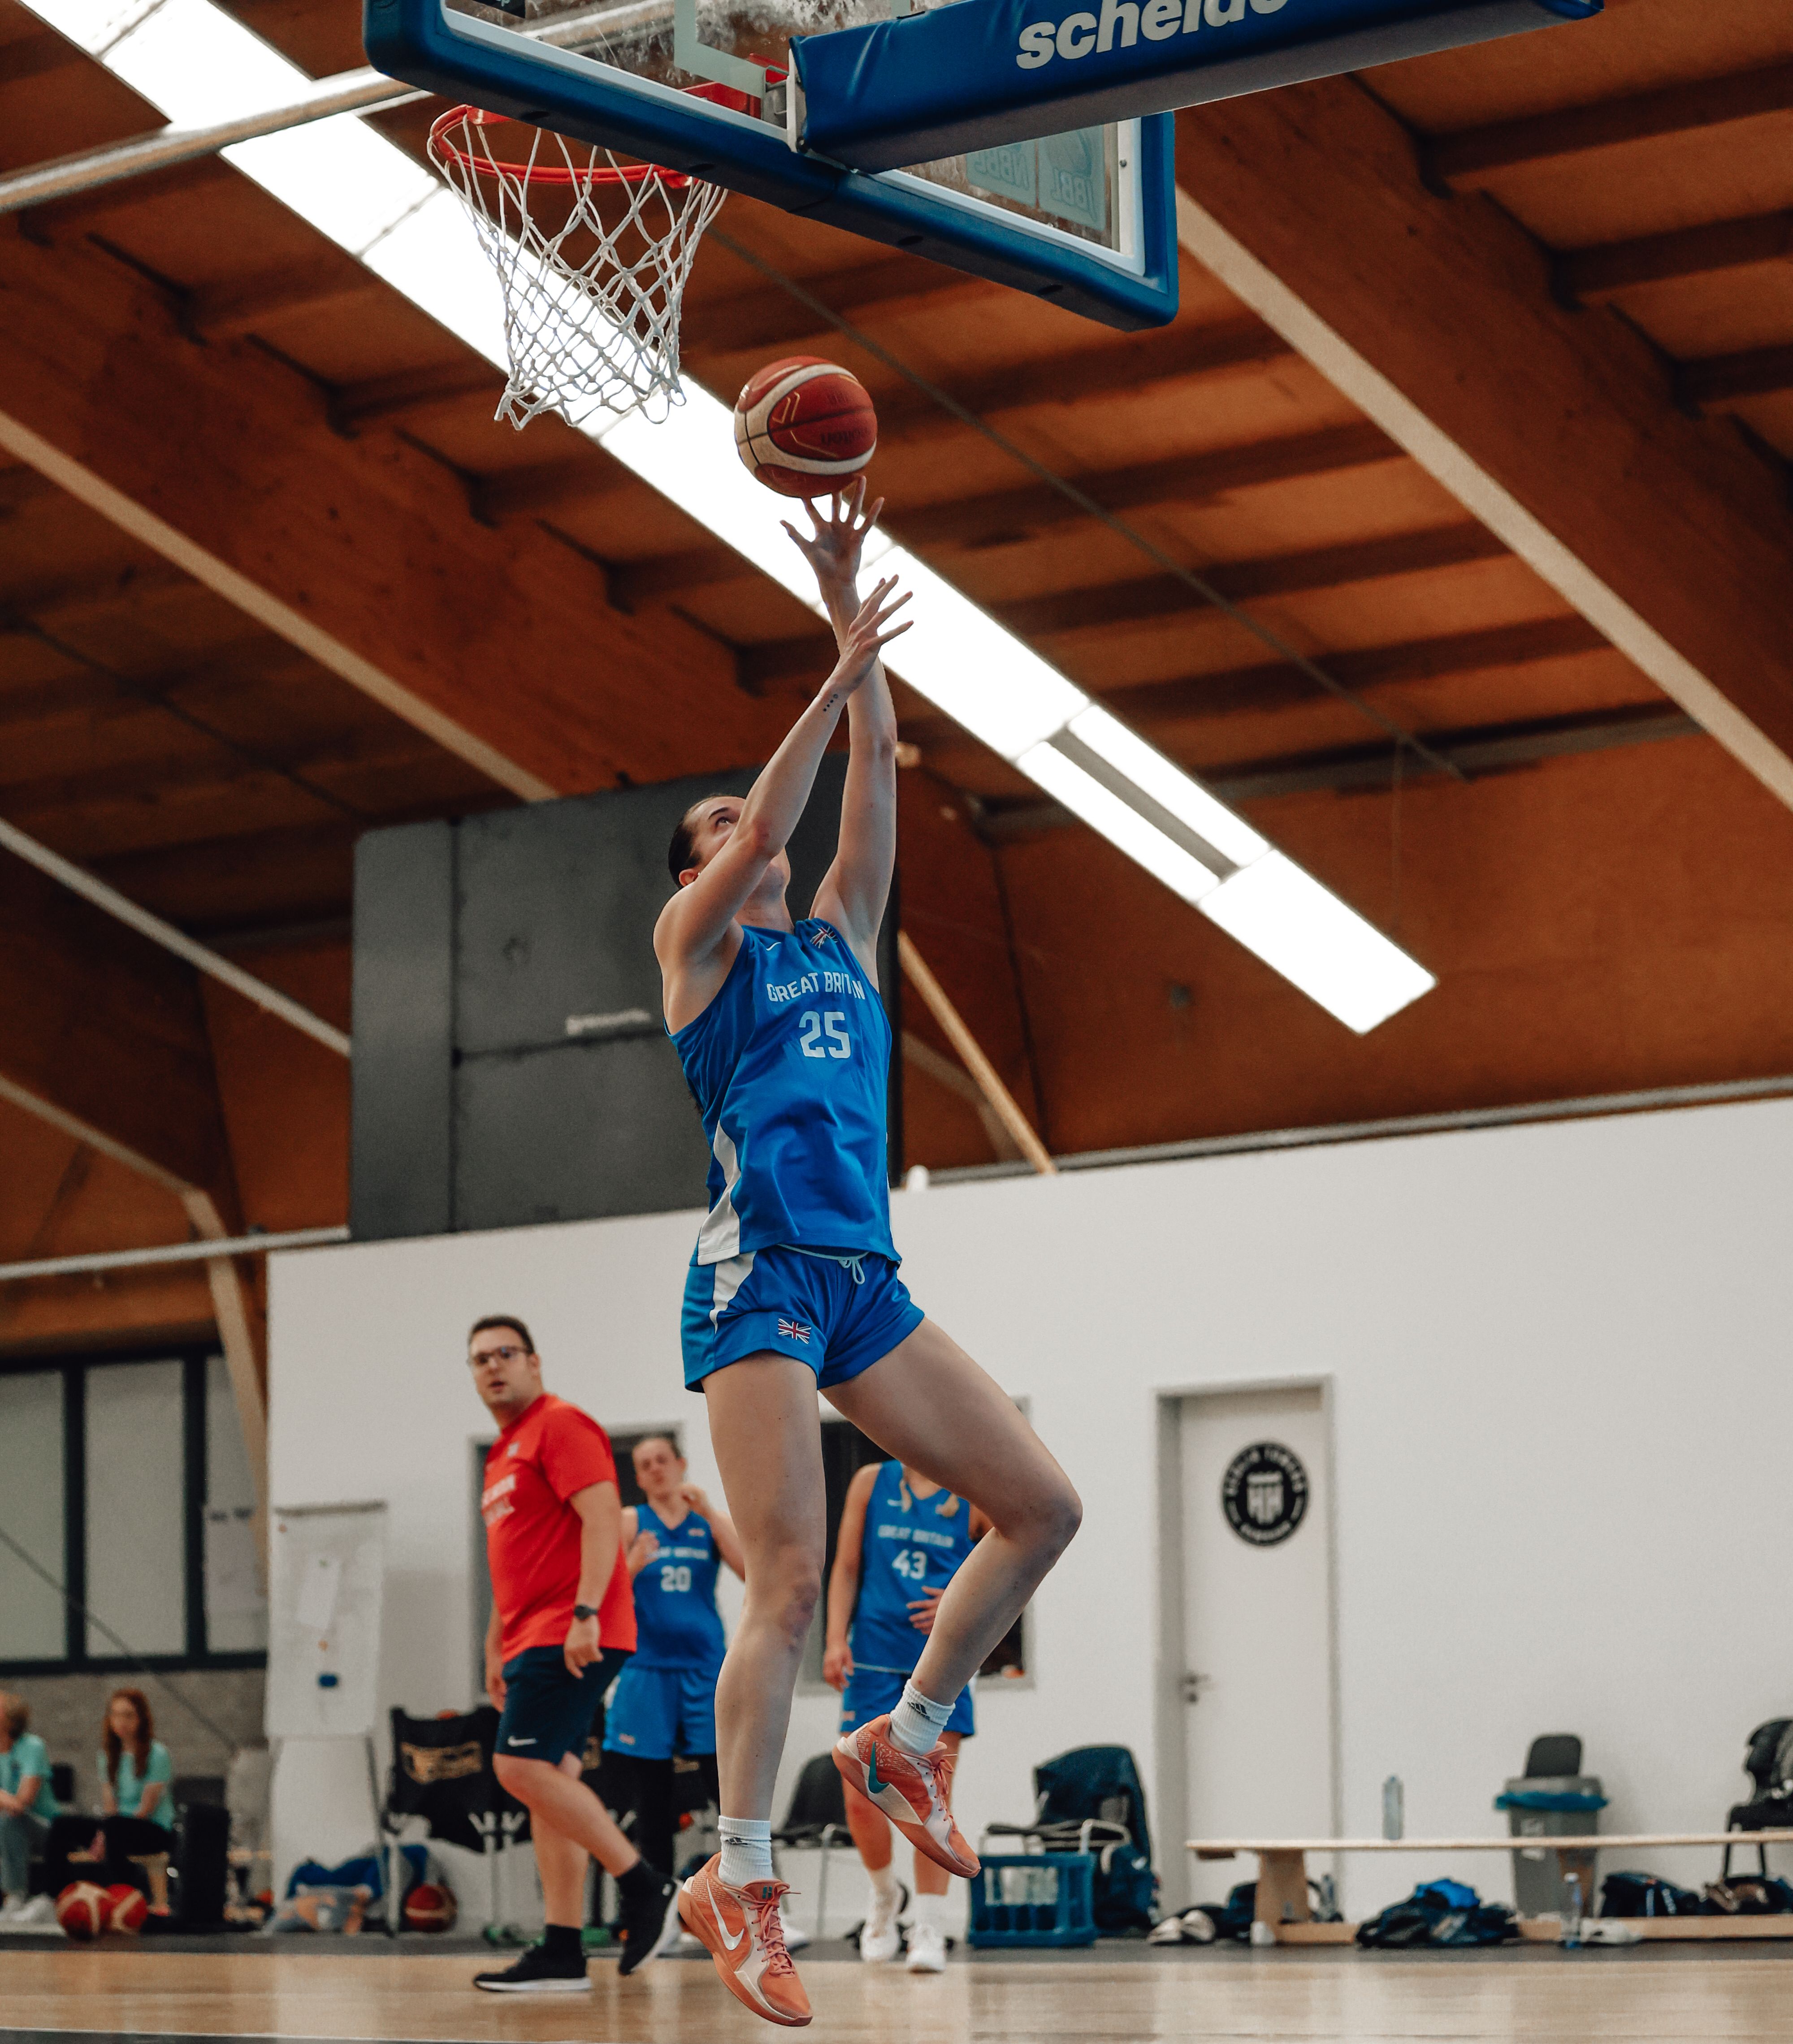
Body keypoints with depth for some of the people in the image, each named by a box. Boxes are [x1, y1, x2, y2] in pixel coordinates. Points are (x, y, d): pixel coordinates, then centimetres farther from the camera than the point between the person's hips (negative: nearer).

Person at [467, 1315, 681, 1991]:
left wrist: (585, 1613, -27)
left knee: (523, 1765, -17)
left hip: (570, 1635, -10)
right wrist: (497, 1646, 26)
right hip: (533, 1640, 10)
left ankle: (644, 1886, -10)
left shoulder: (561, 1425, -7)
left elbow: (602, 1515, -19)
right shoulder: (504, 1453, 22)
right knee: (545, 1782, 5)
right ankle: (562, 1954, 4)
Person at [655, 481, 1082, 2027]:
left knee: (1042, 1507, 0)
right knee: (788, 1578, -15)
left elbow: (872, 775, 13)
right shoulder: (696, 943, 7)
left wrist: (856, 641, 5)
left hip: (865, 1281, 7)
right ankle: (738, 1878, -10)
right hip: (758, 1276, -6)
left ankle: (906, 1739, 14)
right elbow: (770, 823, -9)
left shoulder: (842, 930, 22)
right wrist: (843, 663, -9)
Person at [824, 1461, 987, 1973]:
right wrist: (836, 1639, -5)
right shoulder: (872, 1482, 6)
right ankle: (885, 1893, 24)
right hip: (874, 1656, 1)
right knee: (861, 1798, -3)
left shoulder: (974, 1499, 3)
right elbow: (846, 1568, 6)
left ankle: (929, 1930, -2)